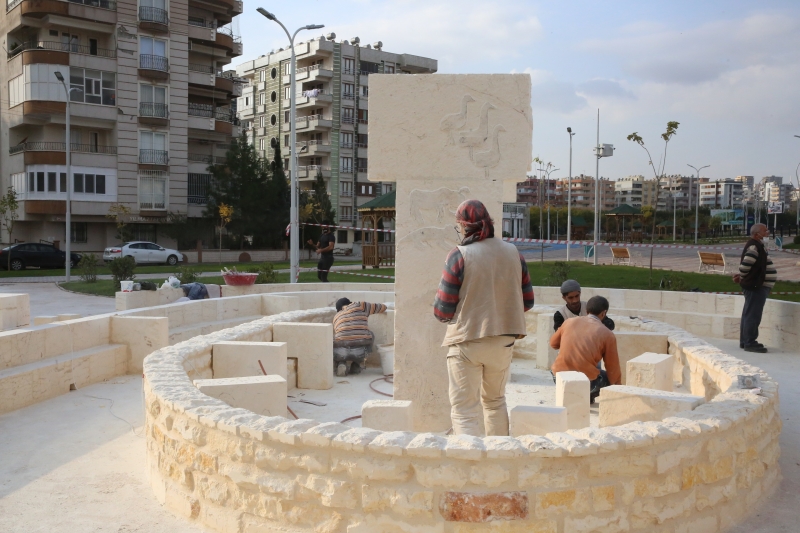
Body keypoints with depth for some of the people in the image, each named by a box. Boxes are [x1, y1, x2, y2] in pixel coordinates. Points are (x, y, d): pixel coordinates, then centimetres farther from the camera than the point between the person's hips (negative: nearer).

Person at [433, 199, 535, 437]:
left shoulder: (459, 255, -13)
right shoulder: (512, 252, 0)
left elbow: (443, 311, -14)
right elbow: (527, 301, 7)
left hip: (467, 342, -5)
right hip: (503, 342, 5)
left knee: (464, 410, 3)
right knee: (495, 400, 24)